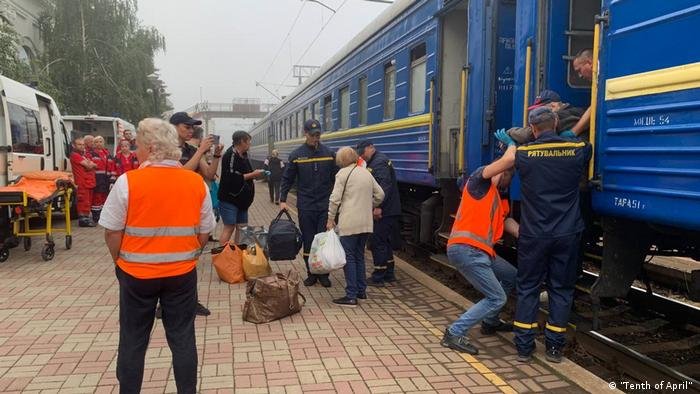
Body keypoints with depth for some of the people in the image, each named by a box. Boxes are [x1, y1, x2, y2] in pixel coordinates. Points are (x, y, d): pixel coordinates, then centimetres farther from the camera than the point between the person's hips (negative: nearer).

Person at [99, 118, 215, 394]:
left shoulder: (127, 182, -14)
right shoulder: (197, 183, -5)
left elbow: (112, 232, -8)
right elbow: (204, 233, 2)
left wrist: (121, 263, 9)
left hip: (137, 273, -2)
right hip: (183, 274, 2)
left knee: (133, 341, 14)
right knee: (182, 339, 12)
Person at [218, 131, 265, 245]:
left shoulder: (243, 155, 13)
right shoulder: (230, 155, -16)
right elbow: (232, 178, -25)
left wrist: (255, 173, 6)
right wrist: (252, 175, -19)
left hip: (241, 200, 9)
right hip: (229, 200, -9)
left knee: (242, 227, 10)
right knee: (229, 227, -9)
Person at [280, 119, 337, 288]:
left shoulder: (329, 153, 3)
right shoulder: (297, 155, 1)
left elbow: (335, 178, 7)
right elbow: (287, 179, 6)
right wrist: (283, 200, -2)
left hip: (325, 205, 0)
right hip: (305, 206, 0)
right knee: (308, 241, 6)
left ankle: (323, 273, 13)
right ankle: (311, 273, 18)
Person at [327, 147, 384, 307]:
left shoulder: (342, 173, -6)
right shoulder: (366, 173, 13)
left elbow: (335, 198, -10)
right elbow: (380, 195, 15)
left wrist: (330, 219, -2)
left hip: (349, 223, -6)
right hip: (366, 223, 7)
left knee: (349, 257, -2)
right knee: (359, 256, 17)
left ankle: (351, 296, -2)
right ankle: (361, 291, 23)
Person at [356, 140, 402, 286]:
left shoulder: (379, 162, -13)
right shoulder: (374, 162, 20)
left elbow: (384, 185, -24)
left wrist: (379, 207, -28)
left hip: (382, 212, -11)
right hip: (387, 211, 11)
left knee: (377, 242, -5)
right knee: (385, 242, 16)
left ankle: (378, 277, 2)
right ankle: (389, 274, 25)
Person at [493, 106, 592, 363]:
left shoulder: (523, 153, -7)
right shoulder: (577, 150, -4)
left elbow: (510, 157, 17)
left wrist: (509, 142, 35)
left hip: (534, 234, -1)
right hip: (567, 234, 1)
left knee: (527, 288, 11)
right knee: (561, 289, 13)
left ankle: (524, 346, 13)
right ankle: (554, 347, 19)